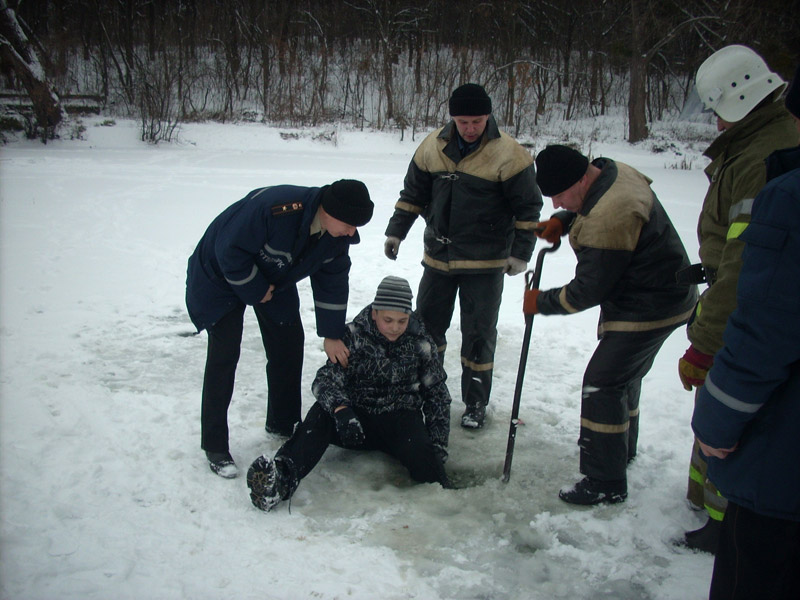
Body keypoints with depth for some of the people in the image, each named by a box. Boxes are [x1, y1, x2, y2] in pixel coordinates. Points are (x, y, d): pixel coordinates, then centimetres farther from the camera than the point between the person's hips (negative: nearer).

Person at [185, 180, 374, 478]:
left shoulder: (337, 236, -17)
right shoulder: (275, 207, -41)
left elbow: (332, 283, -5)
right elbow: (230, 250, -32)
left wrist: (331, 335, -4)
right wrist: (255, 291, -21)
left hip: (274, 279, 7)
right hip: (221, 274, -7)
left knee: (289, 344, 5)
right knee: (224, 355, -10)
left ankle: (283, 424, 24)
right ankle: (215, 447, 1)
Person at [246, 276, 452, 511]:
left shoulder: (420, 343, -1)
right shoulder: (354, 336, -4)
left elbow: (437, 395, 6)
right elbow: (327, 379, -14)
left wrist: (438, 444, -4)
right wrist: (341, 409, -36)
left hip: (400, 419, 1)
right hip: (359, 418, 0)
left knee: (420, 451, -35)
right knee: (321, 411, -31)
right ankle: (282, 479, -49)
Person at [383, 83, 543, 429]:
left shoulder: (508, 154, -13)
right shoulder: (432, 147, -1)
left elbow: (528, 207, -8)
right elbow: (413, 194, 11)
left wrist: (520, 252, -10)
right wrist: (396, 231, 8)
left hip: (485, 263, -4)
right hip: (438, 257, 4)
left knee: (478, 335, 3)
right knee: (426, 325, 14)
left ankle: (476, 403, 19)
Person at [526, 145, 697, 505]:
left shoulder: (609, 219, -32)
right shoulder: (610, 172, -2)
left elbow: (589, 290, -24)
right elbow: (588, 208, 20)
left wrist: (542, 302, -10)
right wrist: (562, 221, -1)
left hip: (647, 309, -11)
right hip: (655, 296, 11)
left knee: (602, 384, -9)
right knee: (624, 375, 23)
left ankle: (606, 482, 0)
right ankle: (622, 450, 42)